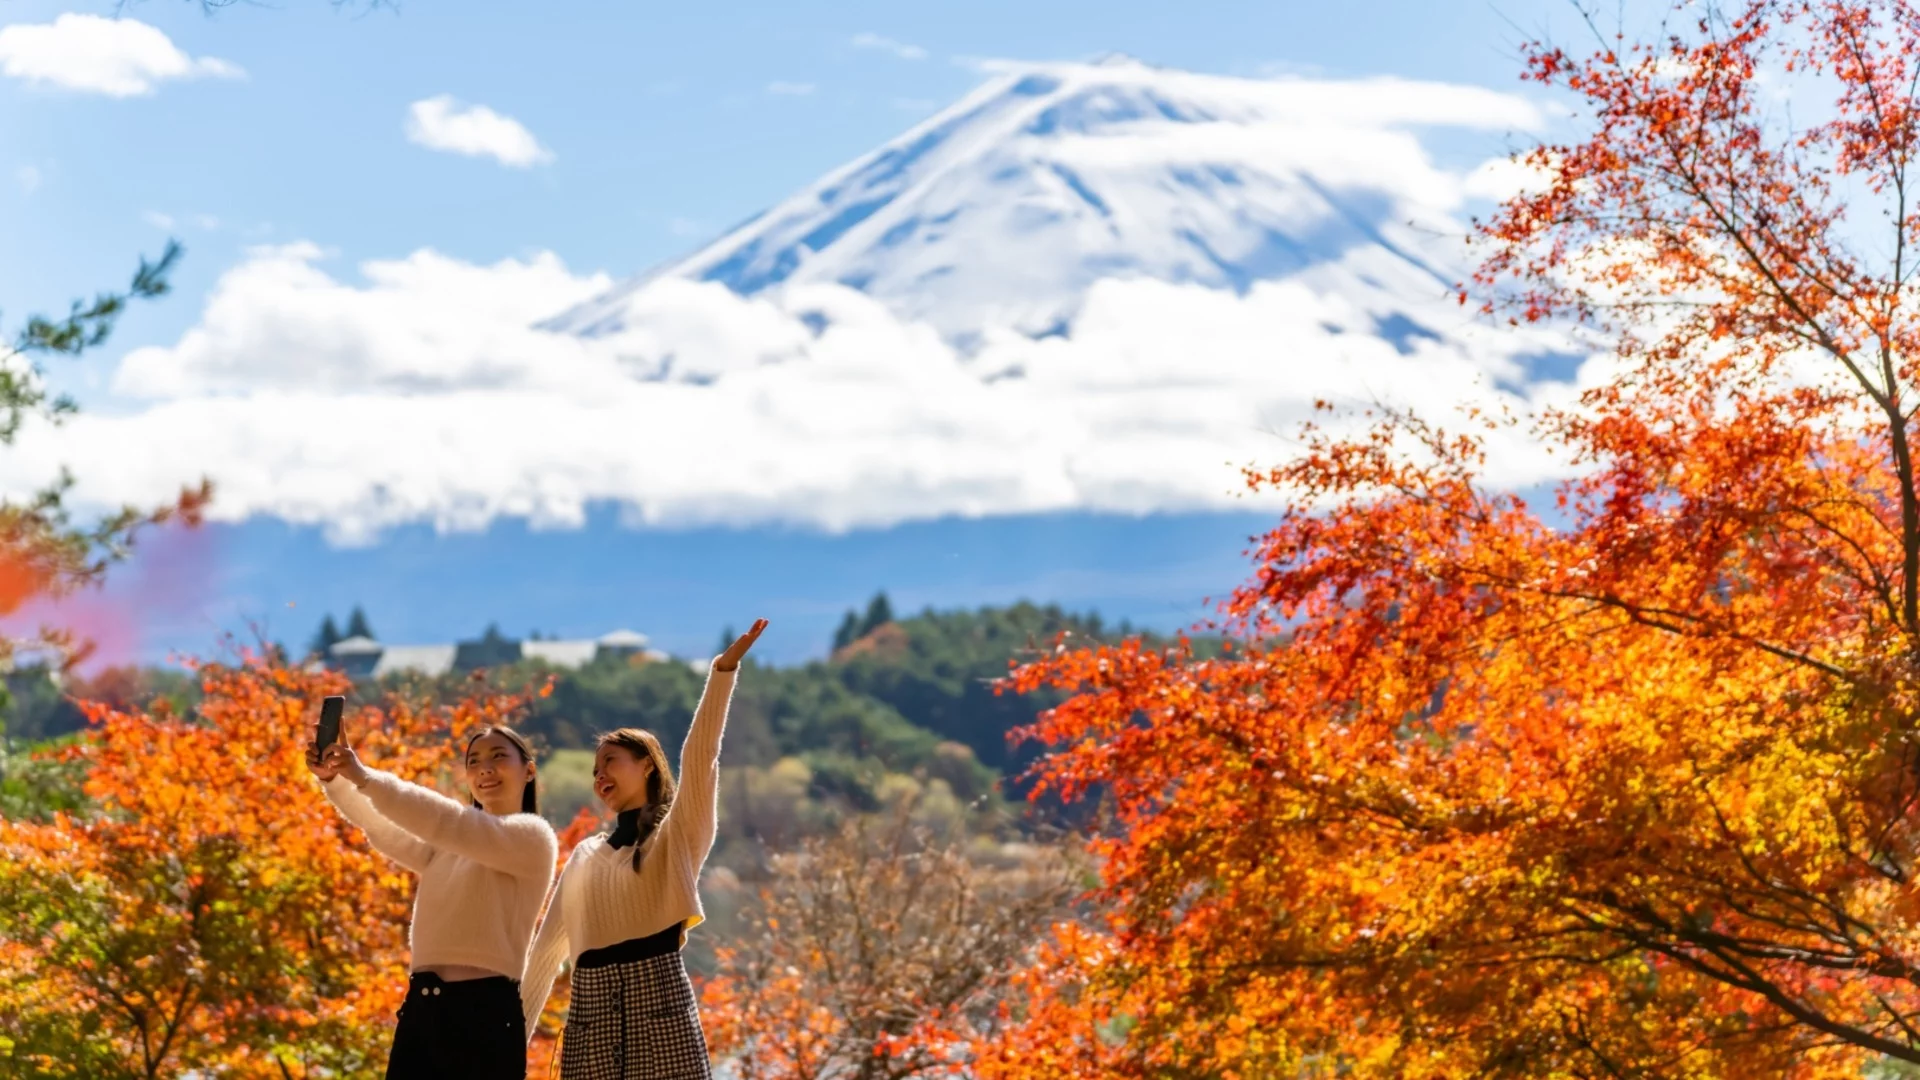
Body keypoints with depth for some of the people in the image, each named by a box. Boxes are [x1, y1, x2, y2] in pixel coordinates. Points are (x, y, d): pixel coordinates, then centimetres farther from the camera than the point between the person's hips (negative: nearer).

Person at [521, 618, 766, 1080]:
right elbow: (549, 946, 22)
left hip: (659, 1000, -5)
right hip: (591, 1013, 5)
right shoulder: (585, 855, 21)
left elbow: (699, 757, -9)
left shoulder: (678, 836, 7)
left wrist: (723, 671, -22)